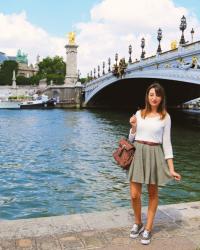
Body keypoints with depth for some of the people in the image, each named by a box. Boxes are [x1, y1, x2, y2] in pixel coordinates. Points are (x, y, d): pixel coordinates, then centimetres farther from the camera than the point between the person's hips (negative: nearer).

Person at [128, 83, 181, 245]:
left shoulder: (165, 117, -1)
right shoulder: (139, 113, 4)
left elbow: (167, 142, -3)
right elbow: (132, 138, 10)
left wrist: (171, 168, -7)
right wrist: (133, 127, -10)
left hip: (154, 155, -1)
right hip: (137, 154, 2)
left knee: (153, 194, 9)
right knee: (134, 195, 1)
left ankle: (148, 229, 25)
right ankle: (138, 223, 28)